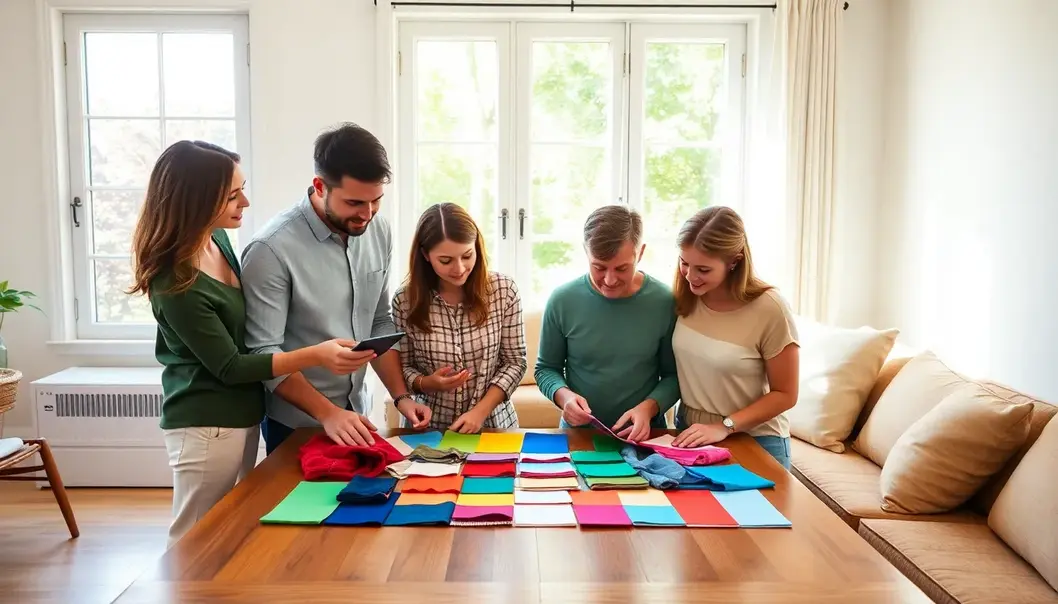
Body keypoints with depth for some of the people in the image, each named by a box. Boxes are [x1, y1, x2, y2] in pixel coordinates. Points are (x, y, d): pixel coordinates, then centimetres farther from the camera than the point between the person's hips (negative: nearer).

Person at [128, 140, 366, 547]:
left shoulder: (218, 238, 1)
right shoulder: (176, 285, -24)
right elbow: (228, 366, -18)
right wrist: (315, 356, -27)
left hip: (241, 416, 8)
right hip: (207, 426, -8)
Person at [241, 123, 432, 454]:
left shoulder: (379, 232, -5)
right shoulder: (272, 249, -22)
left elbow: (380, 323, 2)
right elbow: (264, 352, -19)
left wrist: (401, 396, -6)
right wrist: (327, 413, -25)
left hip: (357, 413, 5)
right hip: (297, 424, -5)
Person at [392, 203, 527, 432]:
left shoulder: (504, 290, -6)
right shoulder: (405, 301, -7)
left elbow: (515, 362, -2)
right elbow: (402, 368, 3)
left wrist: (481, 411, -12)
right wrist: (427, 383, -17)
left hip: (493, 423, 1)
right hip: (430, 427, 0)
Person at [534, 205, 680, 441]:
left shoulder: (664, 302, -7)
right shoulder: (562, 301, -7)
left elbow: (673, 375, 3)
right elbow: (546, 368, 5)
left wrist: (649, 407, -14)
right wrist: (563, 395, -13)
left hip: (642, 435, 1)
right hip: (578, 433, 0)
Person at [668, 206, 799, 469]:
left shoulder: (769, 310, -21)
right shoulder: (684, 296, -9)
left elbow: (785, 394, -13)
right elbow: (673, 369, 3)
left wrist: (725, 426, -20)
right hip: (689, 432, 4)